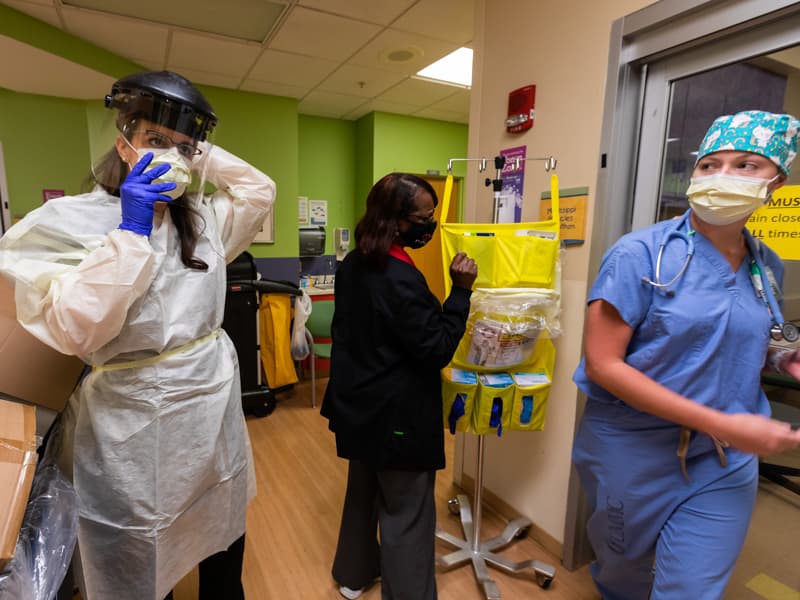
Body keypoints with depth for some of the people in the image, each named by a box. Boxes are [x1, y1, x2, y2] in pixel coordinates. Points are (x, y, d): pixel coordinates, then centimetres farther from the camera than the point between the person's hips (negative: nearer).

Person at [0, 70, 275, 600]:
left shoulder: (202, 218, 5)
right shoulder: (67, 222, -12)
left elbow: (260, 192, 12)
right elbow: (75, 331, -22)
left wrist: (200, 152, 2)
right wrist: (132, 232, -23)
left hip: (216, 407, 5)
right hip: (136, 425, -4)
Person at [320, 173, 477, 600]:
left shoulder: (352, 265, 3)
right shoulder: (401, 278, -25)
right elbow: (437, 350, -22)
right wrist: (461, 289, -21)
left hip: (358, 404, 9)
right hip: (397, 413, -9)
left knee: (362, 491, 26)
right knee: (406, 513, 9)